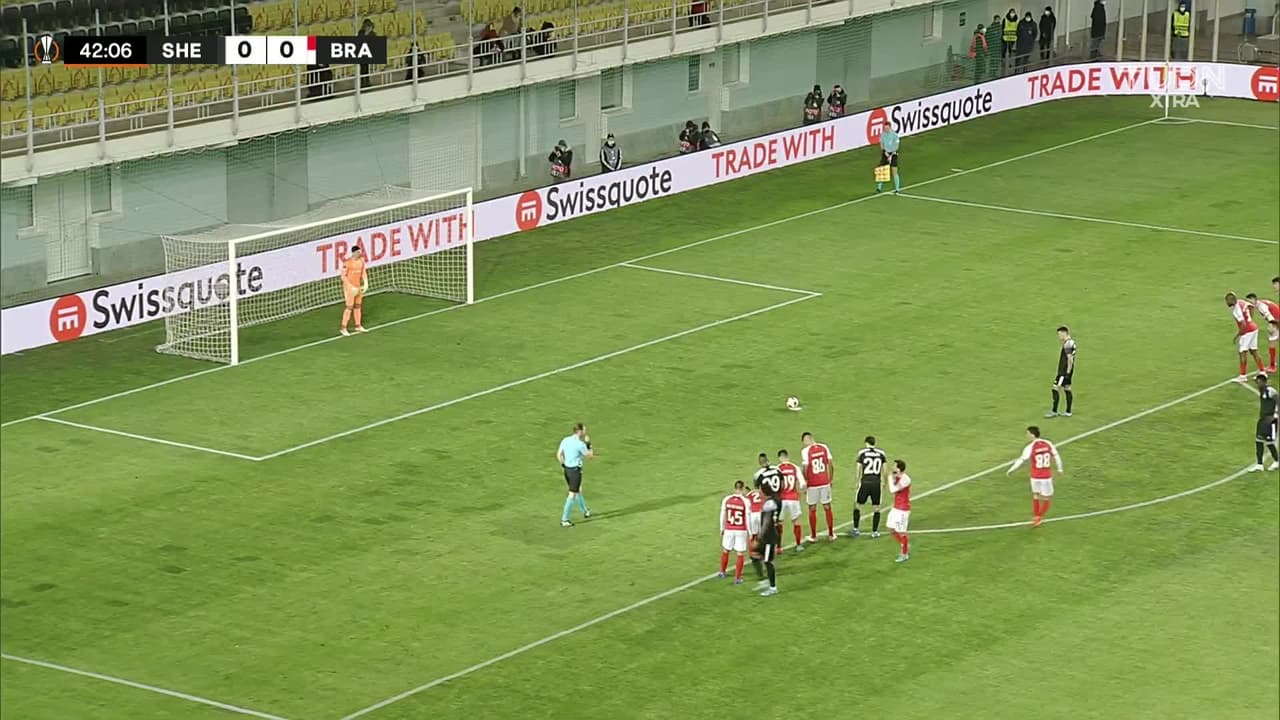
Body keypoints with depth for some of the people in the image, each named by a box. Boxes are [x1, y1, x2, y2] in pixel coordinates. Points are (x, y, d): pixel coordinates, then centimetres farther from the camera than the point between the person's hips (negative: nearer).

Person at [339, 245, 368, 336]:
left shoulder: (361, 260, 2)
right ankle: (343, 328, -1)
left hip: (359, 287, 7)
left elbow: (363, 272, 13)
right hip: (350, 287, -7)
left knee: (358, 306, 15)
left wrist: (366, 283, 3)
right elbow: (343, 276, -15)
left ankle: (358, 326, 26)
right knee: (349, 307, -7)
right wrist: (350, 287, -19)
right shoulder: (347, 262, -18)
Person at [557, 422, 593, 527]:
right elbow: (590, 455, -7)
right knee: (572, 495, -1)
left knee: (578, 490, 25)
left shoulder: (565, 440, 2)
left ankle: (585, 512, 43)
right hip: (575, 471, -8)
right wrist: (588, 443, 4)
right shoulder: (580, 444, -20)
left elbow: (559, 455, 8)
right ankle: (564, 520, -2)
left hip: (567, 469, 8)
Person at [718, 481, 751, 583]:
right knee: (741, 554, 8)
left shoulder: (726, 499, -6)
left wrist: (722, 529, 16)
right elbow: (748, 518, -11)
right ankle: (737, 578, 10)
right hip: (741, 531, -3)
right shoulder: (745, 501, -14)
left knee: (725, 551, 23)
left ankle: (722, 572, 40)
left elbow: (722, 515, 3)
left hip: (729, 530, 3)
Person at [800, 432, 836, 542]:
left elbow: (805, 469, -13)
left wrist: (804, 484, -2)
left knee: (812, 509, 9)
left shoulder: (805, 451, -12)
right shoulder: (824, 448, -1)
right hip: (825, 482, 3)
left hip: (812, 484, -3)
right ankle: (831, 534, 19)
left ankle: (813, 536, 14)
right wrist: (830, 479, 14)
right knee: (827, 508, 13)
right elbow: (831, 465, 2)